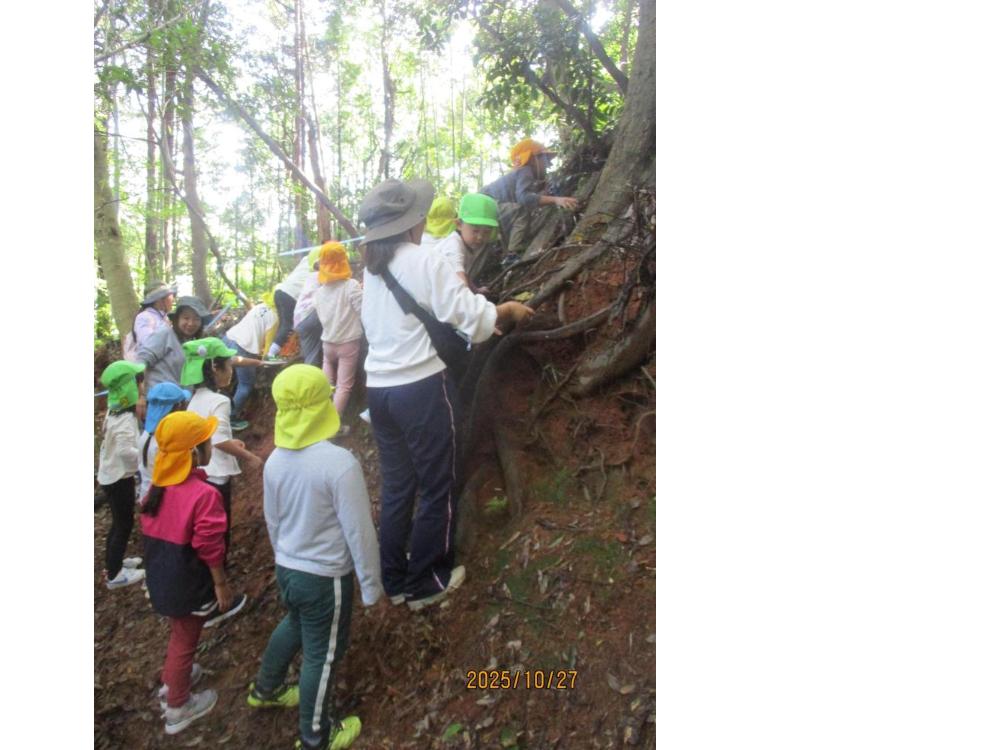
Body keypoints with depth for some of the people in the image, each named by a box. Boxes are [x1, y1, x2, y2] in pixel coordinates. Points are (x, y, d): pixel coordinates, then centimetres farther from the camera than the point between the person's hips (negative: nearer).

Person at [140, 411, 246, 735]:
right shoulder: (204, 494, -29)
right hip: (187, 583, -7)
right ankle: (178, 709, 32)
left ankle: (172, 678, 52)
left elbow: (150, 531, 7)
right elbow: (209, 548, -22)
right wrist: (221, 583, -9)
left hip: (160, 576, 7)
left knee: (179, 632, 31)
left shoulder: (158, 485, -5)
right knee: (184, 641, 14)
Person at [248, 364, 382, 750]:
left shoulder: (275, 461, -5)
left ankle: (265, 689, 54)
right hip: (326, 577, -7)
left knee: (295, 623, 33)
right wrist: (371, 585, -8)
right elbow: (359, 532, -20)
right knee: (321, 653, 13)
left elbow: (272, 521, 9)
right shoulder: (339, 463, -26)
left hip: (286, 569, 7)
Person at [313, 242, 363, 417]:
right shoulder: (351, 285, -15)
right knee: (344, 385, 3)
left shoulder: (320, 291, 2)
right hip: (349, 342, -5)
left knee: (327, 383, 23)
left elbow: (321, 316, 9)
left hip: (328, 343, 5)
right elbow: (364, 313, -16)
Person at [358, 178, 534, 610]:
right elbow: (475, 318, -16)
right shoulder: (425, 263, -13)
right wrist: (511, 311, 2)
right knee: (437, 488, 8)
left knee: (396, 487, 17)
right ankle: (424, 584, 19)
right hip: (421, 388, -7)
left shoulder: (372, 270, 10)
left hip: (380, 388, 7)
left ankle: (394, 580, 28)